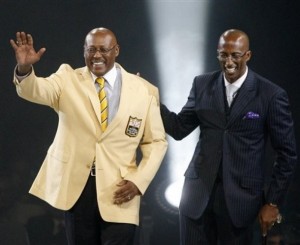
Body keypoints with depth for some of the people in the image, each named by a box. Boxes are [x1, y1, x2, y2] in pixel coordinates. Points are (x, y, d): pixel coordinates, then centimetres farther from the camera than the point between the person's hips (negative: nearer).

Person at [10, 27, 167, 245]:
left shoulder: (144, 91, 1)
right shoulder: (69, 79, 2)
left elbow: (156, 141, 6)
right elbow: (36, 90, -16)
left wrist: (139, 181, -8)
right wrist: (25, 68, -39)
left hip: (118, 190, -1)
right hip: (75, 185, 1)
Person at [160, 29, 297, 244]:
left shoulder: (271, 95, -7)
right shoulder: (203, 85, 4)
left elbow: (287, 153, -2)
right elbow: (180, 129, 5)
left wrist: (273, 202, -3)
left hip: (240, 196, -3)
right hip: (199, 192, 3)